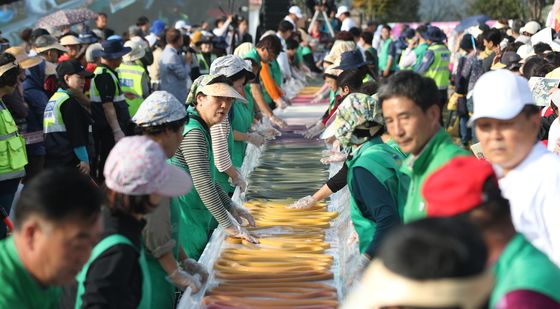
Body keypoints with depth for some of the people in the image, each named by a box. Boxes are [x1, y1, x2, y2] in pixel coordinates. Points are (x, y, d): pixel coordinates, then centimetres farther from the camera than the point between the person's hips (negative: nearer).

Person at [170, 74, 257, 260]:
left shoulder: (201, 129, 12)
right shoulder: (193, 133, -21)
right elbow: (203, 185, -24)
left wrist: (231, 206, 14)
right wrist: (229, 225, -20)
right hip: (184, 223, -10)